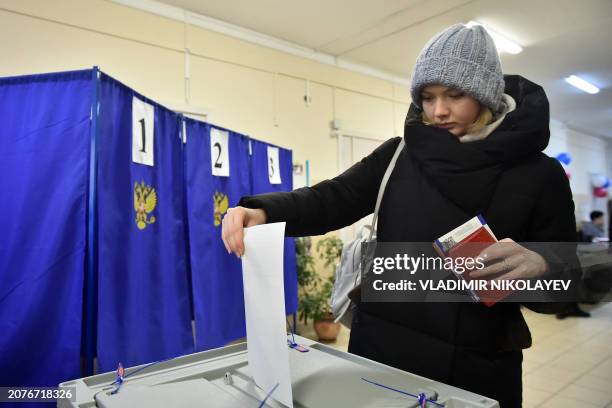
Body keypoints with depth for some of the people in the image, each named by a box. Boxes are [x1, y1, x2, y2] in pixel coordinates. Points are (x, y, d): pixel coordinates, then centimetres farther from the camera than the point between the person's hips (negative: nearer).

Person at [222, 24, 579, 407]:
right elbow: (333, 199, -7)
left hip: (475, 367, -1)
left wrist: (538, 267, -25)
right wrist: (262, 212, -25)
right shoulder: (399, 155, 2)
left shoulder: (539, 174, -3)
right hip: (380, 348, 2)